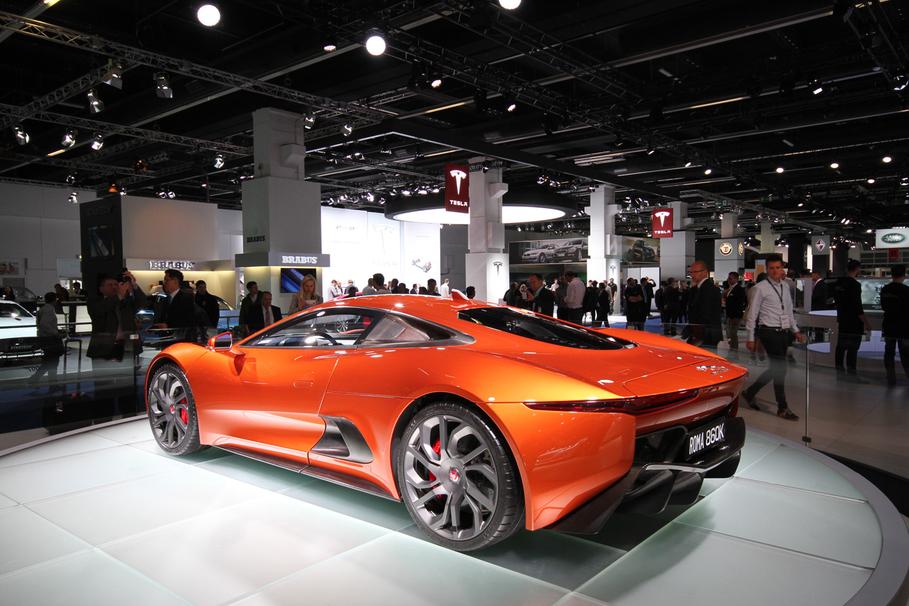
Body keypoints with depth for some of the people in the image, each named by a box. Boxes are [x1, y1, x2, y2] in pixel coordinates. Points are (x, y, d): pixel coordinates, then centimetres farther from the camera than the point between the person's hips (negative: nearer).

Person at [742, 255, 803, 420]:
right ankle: (782, 408, 4)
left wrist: (795, 330, 14)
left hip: (784, 332, 7)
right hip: (769, 332, -7)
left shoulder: (785, 287, 14)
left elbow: (789, 312, 22)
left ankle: (750, 392, 28)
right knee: (780, 368, -7)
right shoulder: (761, 288, -7)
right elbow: (752, 313, -6)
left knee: (775, 368, 11)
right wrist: (751, 338, -8)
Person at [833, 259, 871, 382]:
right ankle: (851, 374, -4)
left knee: (841, 346, 12)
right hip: (853, 321, -8)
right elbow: (857, 306, -20)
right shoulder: (855, 285, -17)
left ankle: (840, 371, 19)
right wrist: (866, 322, -15)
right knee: (852, 348, -5)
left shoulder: (839, 282, 7)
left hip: (842, 319, 8)